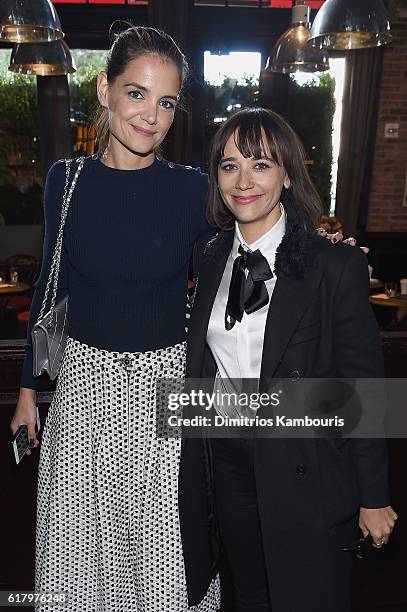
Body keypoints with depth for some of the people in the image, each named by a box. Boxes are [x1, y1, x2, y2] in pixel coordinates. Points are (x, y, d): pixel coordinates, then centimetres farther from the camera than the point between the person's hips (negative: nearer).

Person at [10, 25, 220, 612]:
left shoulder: (192, 188, -6)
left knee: (168, 541, 13)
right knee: (80, 536, 18)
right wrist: (29, 388, 10)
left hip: (169, 379, -1)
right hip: (86, 380, 2)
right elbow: (49, 285, 6)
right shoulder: (67, 180, -2)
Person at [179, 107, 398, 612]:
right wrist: (195, 460, 11)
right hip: (224, 466, 5)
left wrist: (374, 496, -6)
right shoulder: (209, 258, 1)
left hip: (304, 475, -4)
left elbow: (363, 386, -11)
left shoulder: (337, 265, -15)